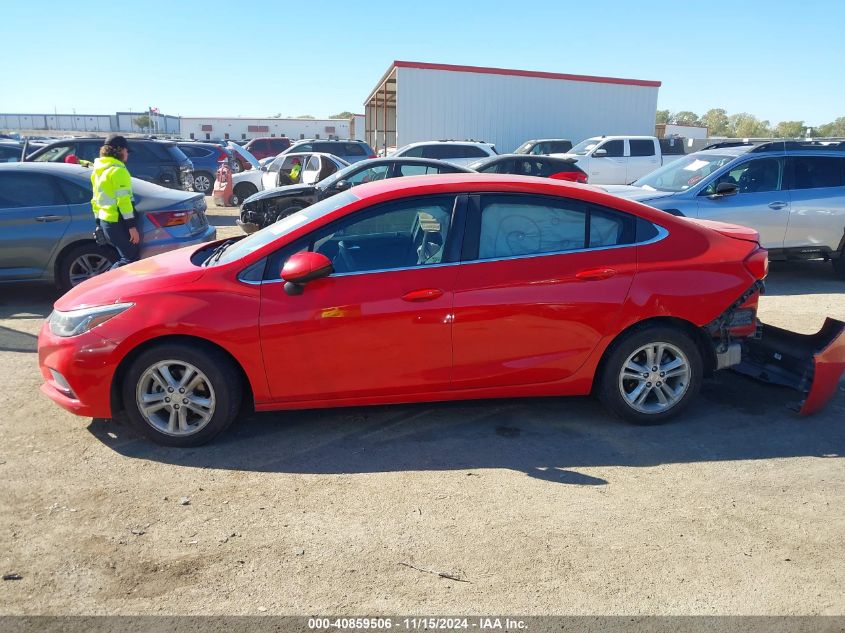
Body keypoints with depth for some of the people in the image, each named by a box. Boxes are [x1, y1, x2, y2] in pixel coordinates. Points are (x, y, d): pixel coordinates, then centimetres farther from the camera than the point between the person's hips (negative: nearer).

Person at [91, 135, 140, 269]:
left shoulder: (98, 170, 18)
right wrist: (132, 226, -19)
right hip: (118, 222, -10)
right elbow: (123, 199, -18)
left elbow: (96, 199, 21)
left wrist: (99, 221, 26)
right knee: (131, 259, -9)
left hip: (105, 220, 10)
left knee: (127, 257, 13)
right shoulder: (118, 170, -11)